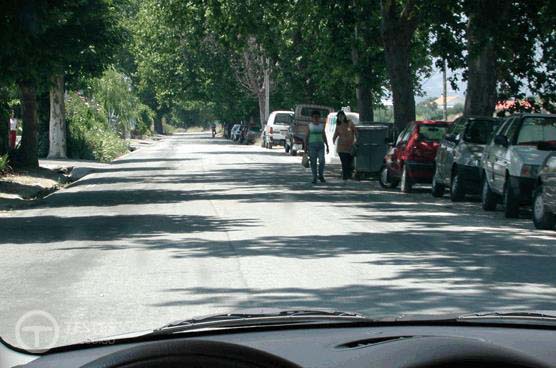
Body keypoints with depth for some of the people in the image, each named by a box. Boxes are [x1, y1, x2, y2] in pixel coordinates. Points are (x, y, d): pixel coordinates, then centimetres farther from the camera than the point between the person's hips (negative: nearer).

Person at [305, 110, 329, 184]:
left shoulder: (321, 125, 11)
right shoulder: (309, 125, 3)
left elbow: (324, 136, 14)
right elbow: (306, 136, 3)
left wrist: (327, 146, 11)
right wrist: (306, 147, -3)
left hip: (320, 144, 2)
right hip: (312, 144, -2)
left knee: (322, 160, -12)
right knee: (313, 162, -3)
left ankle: (321, 176, 6)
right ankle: (314, 178, 4)